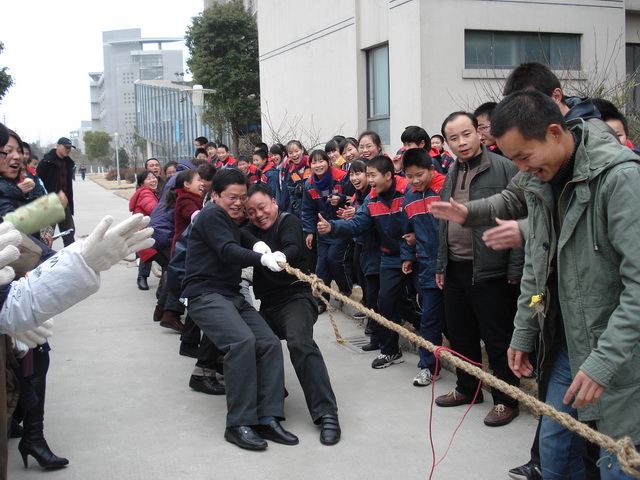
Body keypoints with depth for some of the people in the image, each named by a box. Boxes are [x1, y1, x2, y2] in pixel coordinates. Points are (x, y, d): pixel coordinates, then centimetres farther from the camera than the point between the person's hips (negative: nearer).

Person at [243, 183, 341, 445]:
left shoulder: (288, 221, -2)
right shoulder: (253, 230, 20)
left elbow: (293, 249, -22)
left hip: (295, 297, -7)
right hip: (267, 304, 8)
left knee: (300, 343, -29)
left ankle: (326, 414, -35)